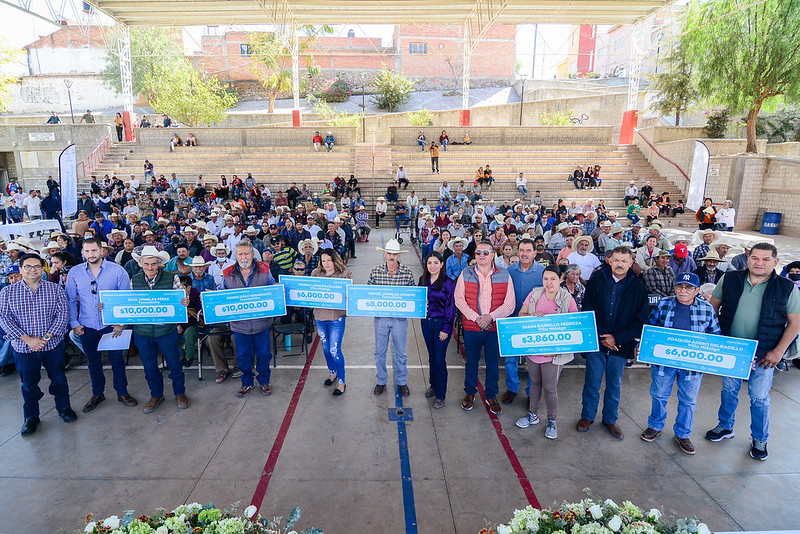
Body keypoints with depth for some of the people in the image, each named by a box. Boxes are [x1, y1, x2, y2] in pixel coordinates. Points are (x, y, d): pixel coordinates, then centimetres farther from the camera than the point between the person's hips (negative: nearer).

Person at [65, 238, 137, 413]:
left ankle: (122, 392, 25)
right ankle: (97, 394, 33)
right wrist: (74, 324, 0)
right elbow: (70, 301, 6)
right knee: (93, 362, 16)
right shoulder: (74, 273, -1)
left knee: (117, 360, 7)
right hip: (87, 327, 2)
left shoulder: (117, 270, -7)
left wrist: (121, 322, -8)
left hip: (111, 325, -2)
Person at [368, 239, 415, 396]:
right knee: (380, 352, 13)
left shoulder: (407, 273, -6)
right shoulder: (375, 271, -5)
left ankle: (401, 382, 32)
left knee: (400, 352, 12)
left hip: (400, 318, 0)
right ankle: (381, 381, 33)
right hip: (380, 317, 1)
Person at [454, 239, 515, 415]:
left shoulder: (504, 275, -1)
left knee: (493, 364, 11)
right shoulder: (465, 274, 0)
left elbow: (509, 305, -4)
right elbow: (459, 300, -4)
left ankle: (491, 396, 30)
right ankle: (470, 393, 33)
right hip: (471, 327, 0)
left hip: (495, 328, 0)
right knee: (471, 362, 14)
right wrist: (476, 318, -14)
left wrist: (490, 316, -16)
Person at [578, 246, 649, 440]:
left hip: (621, 344, 1)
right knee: (592, 381, 9)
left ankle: (610, 419, 32)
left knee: (614, 384, 15)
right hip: (596, 342, 0)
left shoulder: (638, 287, -3)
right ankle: (587, 416, 27)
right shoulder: (597, 280, -3)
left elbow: (640, 320, -2)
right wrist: (601, 336, -11)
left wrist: (617, 338, -11)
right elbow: (587, 311, -2)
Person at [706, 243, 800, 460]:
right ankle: (725, 427, 38)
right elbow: (713, 306, 6)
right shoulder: (730, 279, -4)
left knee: (759, 397, 10)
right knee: (729, 390, 18)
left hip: (764, 354, -2)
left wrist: (778, 351, -9)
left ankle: (760, 439, 31)